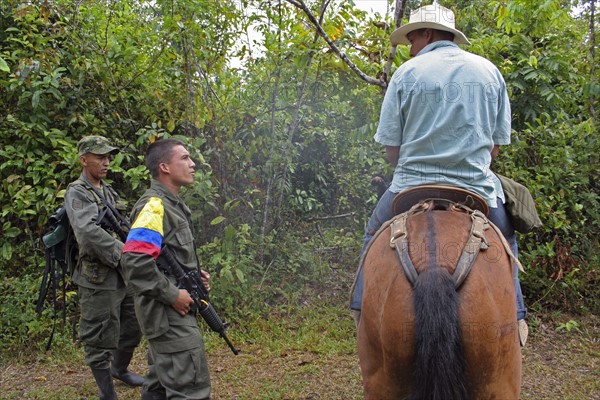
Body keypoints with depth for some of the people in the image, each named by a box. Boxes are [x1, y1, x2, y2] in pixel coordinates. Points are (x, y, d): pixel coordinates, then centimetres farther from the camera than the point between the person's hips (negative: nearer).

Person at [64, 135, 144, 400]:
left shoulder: (108, 191, 14)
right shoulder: (76, 194, -12)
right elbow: (89, 232, -28)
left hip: (125, 276, 8)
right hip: (98, 281, -8)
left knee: (133, 329, 21)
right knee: (101, 340, 4)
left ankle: (120, 369, 45)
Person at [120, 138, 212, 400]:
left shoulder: (172, 205, 14)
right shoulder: (154, 206, -17)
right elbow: (135, 260, -28)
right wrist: (172, 294, -21)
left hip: (171, 311, 10)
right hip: (168, 313, -10)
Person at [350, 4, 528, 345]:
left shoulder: (406, 73, -1)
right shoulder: (489, 71, 8)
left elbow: (391, 149, -2)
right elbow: (497, 145, 8)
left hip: (412, 188, -2)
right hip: (478, 188, 2)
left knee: (375, 233, 25)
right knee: (505, 239, 30)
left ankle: (364, 308, 21)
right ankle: (514, 315, 22)